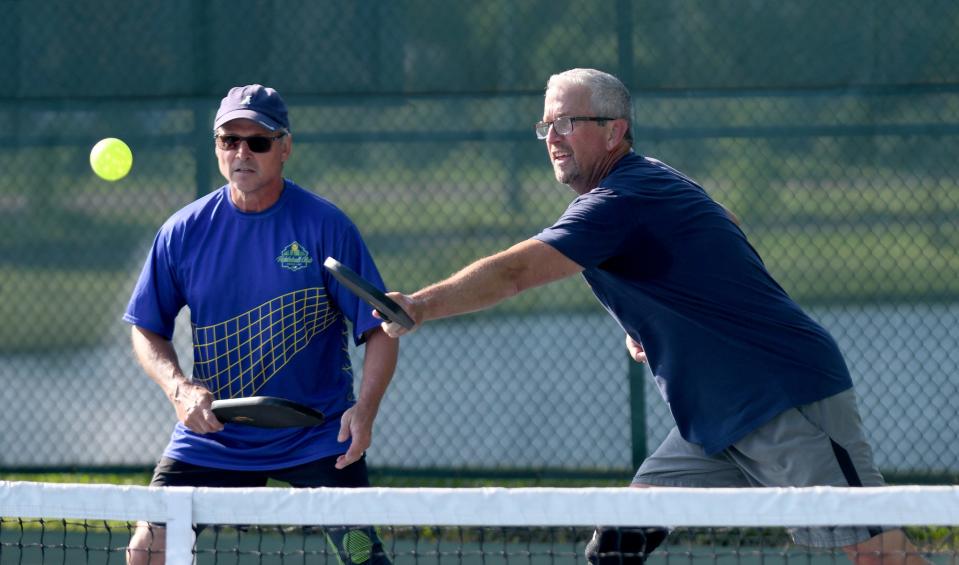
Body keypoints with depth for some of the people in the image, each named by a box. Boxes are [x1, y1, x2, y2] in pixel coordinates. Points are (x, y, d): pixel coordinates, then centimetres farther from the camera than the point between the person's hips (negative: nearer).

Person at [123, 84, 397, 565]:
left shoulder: (325, 226, -8)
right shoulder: (184, 232, -1)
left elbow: (379, 329, -7)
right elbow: (147, 329, 8)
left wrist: (365, 407, -23)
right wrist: (179, 389, -11)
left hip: (319, 440, -2)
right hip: (210, 437, 2)